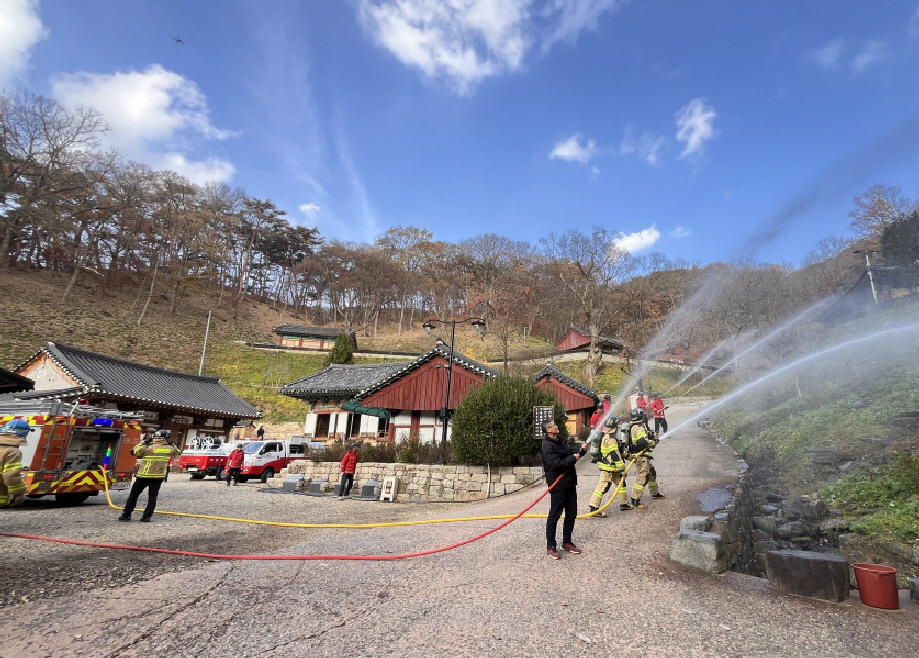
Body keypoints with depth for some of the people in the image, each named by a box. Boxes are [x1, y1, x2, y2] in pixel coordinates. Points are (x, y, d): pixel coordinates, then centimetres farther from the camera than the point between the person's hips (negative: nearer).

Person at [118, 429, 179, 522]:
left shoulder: (149, 447, -14)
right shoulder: (169, 448, -3)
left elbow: (135, 451, 0)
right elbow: (176, 451, 18)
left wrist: (143, 442, 7)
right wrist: (171, 444, 18)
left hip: (144, 476, -2)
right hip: (159, 477, 2)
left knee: (134, 494, 13)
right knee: (152, 496, 10)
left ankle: (126, 515, 19)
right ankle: (146, 516, 7)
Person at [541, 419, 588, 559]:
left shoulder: (560, 442, 13)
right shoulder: (548, 446, -18)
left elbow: (570, 454, 24)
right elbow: (556, 465, -26)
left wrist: (581, 450, 5)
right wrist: (573, 458, -16)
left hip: (570, 484, 9)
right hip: (558, 487, -9)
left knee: (571, 514, 16)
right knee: (554, 516, 0)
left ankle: (566, 542, 29)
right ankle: (550, 546, 10)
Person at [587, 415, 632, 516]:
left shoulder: (607, 436, 10)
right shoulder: (610, 439, -22)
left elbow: (618, 451, 25)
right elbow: (615, 455, -24)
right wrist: (622, 469, -21)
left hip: (612, 467, 10)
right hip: (607, 468, -10)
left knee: (620, 482, 19)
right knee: (603, 487, -8)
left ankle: (623, 503, 32)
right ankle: (594, 508, -5)